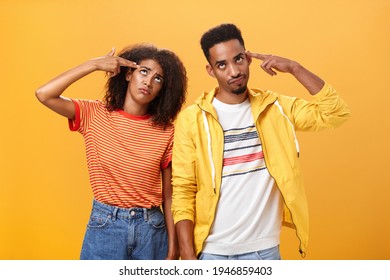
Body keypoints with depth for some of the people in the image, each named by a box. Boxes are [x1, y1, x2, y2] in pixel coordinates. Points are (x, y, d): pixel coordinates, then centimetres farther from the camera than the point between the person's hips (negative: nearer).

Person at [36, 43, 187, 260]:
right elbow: (44, 95, -17)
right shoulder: (94, 115, -3)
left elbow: (168, 194, 0)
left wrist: (173, 244, -1)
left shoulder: (165, 131, -2)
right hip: (104, 226, -1)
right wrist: (94, 64, -13)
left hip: (152, 228, 2)